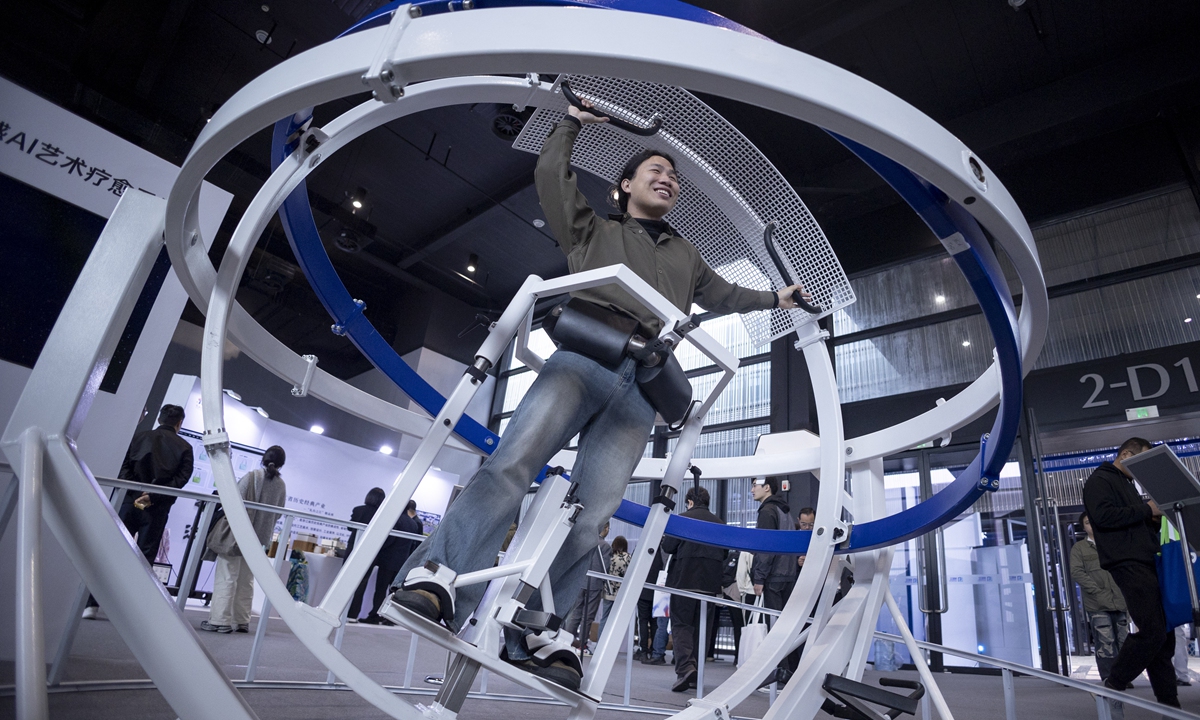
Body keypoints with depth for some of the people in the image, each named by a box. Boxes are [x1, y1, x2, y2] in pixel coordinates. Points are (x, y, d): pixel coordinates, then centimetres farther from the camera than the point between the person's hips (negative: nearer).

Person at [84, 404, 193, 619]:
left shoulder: (139, 438, 10)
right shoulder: (184, 447, 4)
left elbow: (124, 468, 0)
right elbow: (181, 478, -9)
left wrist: (132, 493, -6)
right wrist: (153, 496, -12)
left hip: (129, 502, 2)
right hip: (156, 509, -1)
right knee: (145, 558, 5)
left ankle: (92, 604, 8)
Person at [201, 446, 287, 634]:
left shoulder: (253, 476, -10)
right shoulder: (281, 486, 3)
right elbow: (277, 514, 5)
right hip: (259, 537, 5)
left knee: (227, 577, -1)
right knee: (246, 580, 12)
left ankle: (220, 620, -3)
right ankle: (241, 621, 13)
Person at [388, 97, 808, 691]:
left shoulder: (686, 257, 38)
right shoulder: (594, 230, 28)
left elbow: (722, 295, 51)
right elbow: (551, 173, 24)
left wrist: (774, 299, 54)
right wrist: (574, 123, 34)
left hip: (640, 388, 2)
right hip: (581, 358, -2)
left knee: (590, 514, -13)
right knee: (513, 464, -25)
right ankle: (438, 581, -29)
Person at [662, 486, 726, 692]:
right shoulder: (719, 523, 8)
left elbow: (667, 547, -7)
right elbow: (724, 553, 11)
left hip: (684, 579, -4)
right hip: (710, 583, 4)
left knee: (681, 623, 0)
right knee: (701, 626, 12)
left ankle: (685, 667, -18)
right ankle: (696, 673, 15)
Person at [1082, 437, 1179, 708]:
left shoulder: (1127, 484, 26)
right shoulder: (1099, 480, -4)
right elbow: (1104, 515, -19)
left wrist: (1154, 517, 9)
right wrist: (1145, 510, -13)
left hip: (1146, 562, 10)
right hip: (1127, 563, -9)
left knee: (1164, 635, 6)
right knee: (1151, 632, -13)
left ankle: (1169, 704, 11)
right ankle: (1112, 688, -3)